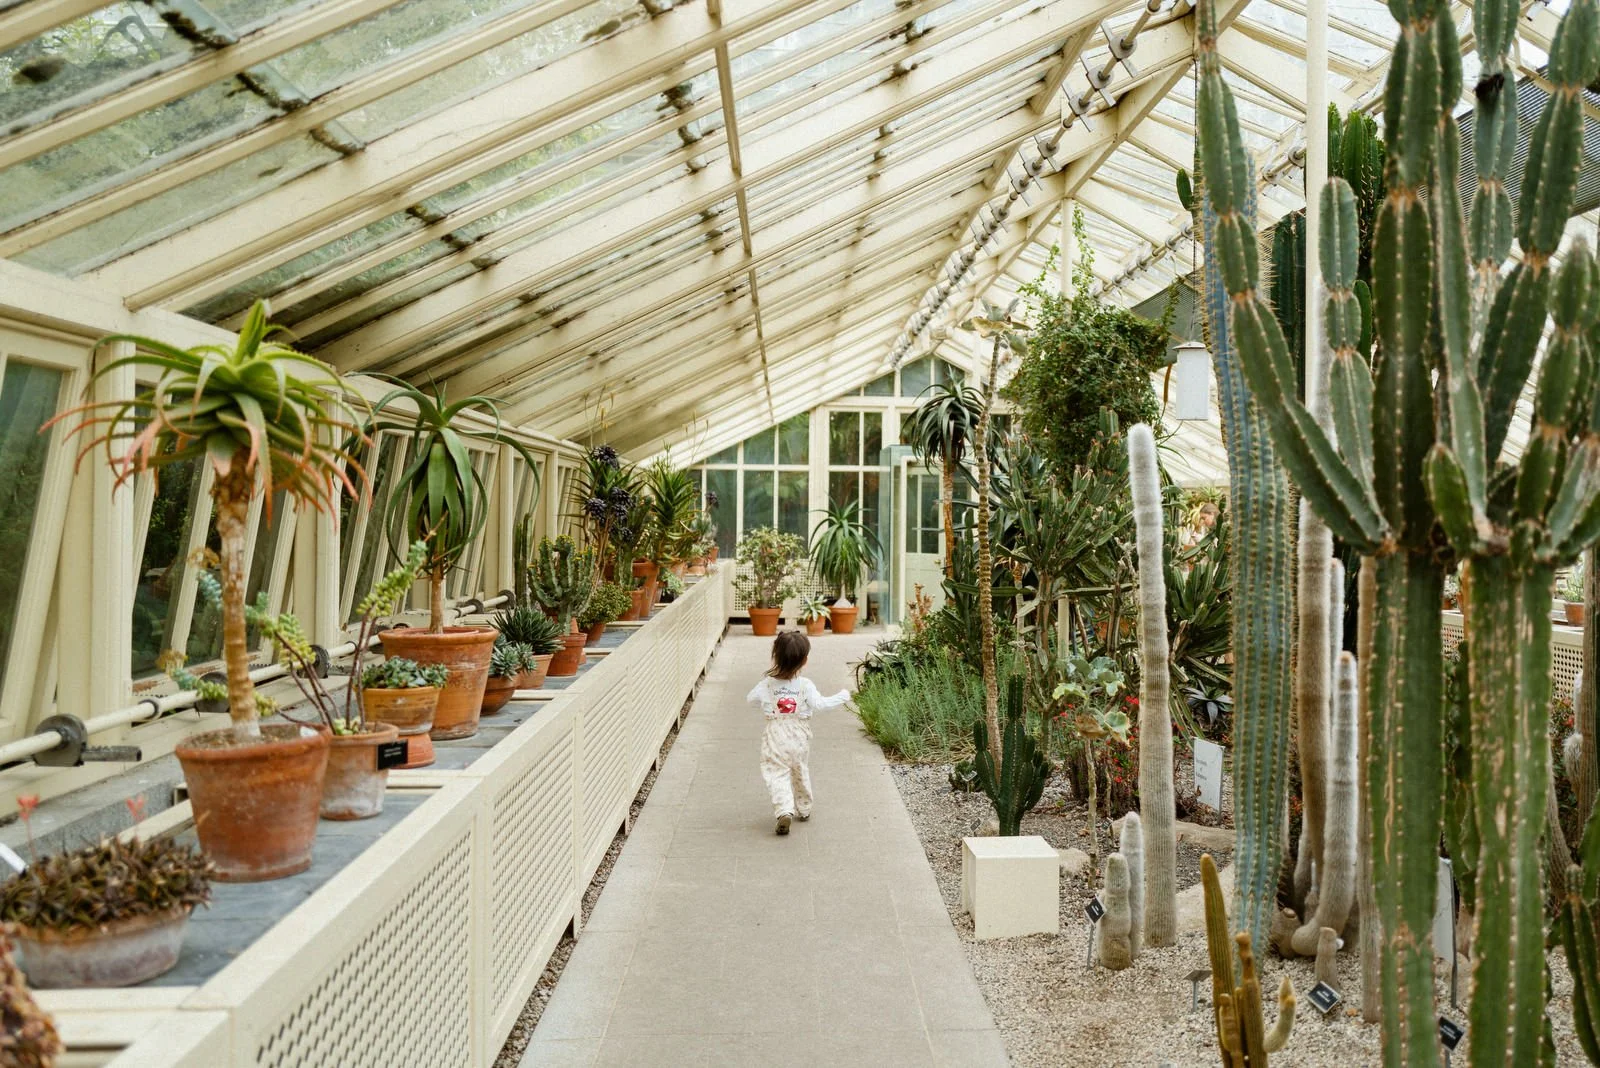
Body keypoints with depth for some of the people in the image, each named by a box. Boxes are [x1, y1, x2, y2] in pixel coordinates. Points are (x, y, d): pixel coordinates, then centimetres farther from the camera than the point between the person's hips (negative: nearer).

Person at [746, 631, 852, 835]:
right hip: (800, 738, 1)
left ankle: (784, 810, -22)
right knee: (801, 773, 20)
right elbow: (819, 704, -14)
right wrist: (842, 696, -2)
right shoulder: (805, 685, -13)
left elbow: (751, 699, 1)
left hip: (776, 738, -1)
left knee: (777, 774, -2)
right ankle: (804, 809, 35)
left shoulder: (767, 683, -7)